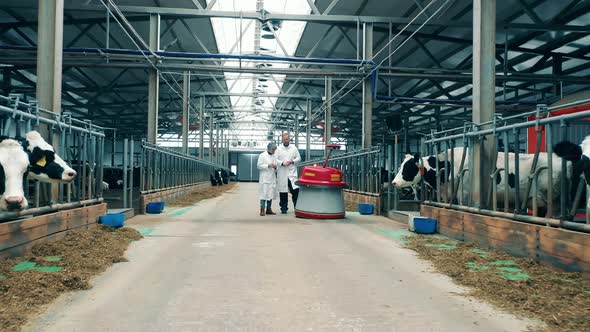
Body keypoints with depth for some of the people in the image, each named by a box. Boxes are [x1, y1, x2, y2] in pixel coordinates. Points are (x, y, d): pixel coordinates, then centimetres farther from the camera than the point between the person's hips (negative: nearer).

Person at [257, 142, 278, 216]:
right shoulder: (262, 155, -1)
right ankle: (262, 210, -8)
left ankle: (268, 209, 14)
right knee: (264, 193, -9)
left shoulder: (274, 156, 17)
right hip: (265, 179, -6)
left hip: (272, 178, 6)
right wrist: (268, 165, -17)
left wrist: (275, 167, 1)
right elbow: (259, 166, -8)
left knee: (271, 194, 6)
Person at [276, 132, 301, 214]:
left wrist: (292, 161, -7)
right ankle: (283, 208, 11)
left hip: (292, 173, 0)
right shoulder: (278, 149, 6)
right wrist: (282, 163, -16)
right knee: (283, 192, 2)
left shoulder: (294, 148, 12)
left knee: (295, 190, -10)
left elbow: (299, 158, 12)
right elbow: (275, 160, 0)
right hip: (282, 174, 0)